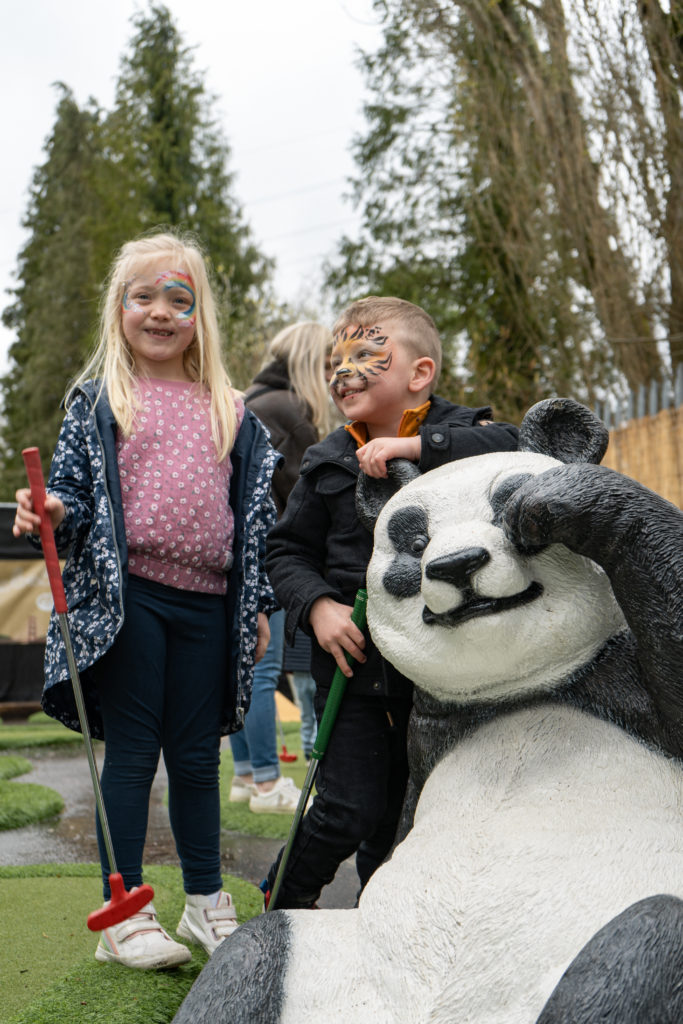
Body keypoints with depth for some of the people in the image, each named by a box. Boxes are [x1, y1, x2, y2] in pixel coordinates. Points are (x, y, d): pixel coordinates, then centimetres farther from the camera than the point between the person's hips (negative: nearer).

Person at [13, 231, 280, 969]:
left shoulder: (229, 411, 12)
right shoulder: (97, 401, 5)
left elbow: (255, 510, 13)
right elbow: (75, 494, 2)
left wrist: (259, 603, 10)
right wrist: (52, 514, -20)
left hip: (207, 604, 3)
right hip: (126, 598, -3)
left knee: (197, 755, 12)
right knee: (132, 752, 1)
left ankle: (206, 902, 26)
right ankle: (124, 915, 12)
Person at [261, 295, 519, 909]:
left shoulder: (457, 432, -3)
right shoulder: (329, 463, 5)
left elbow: (511, 448, -25)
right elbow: (287, 550, 9)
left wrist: (413, 445, -29)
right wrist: (317, 606, -9)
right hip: (353, 658, 0)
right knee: (350, 812, -2)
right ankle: (286, 898, 24)